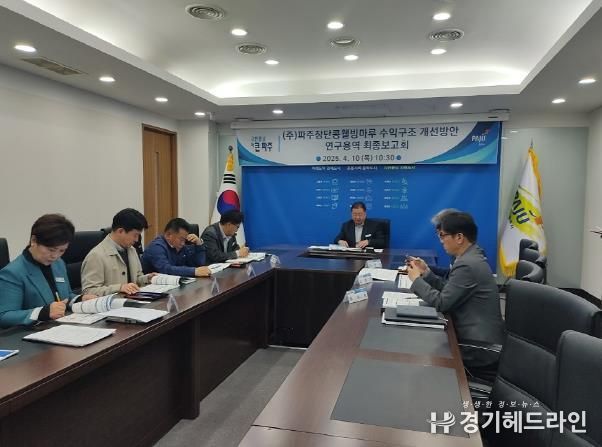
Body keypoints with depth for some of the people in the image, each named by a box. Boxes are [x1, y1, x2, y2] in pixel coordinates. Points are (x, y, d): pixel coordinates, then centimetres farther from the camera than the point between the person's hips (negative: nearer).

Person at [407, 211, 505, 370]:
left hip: (480, 348, -9)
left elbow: (442, 303, -20)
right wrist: (426, 273, 4)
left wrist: (416, 280, -8)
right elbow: (449, 289, 12)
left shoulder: (467, 265, -24)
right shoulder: (471, 257, 7)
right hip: (479, 338, 9)